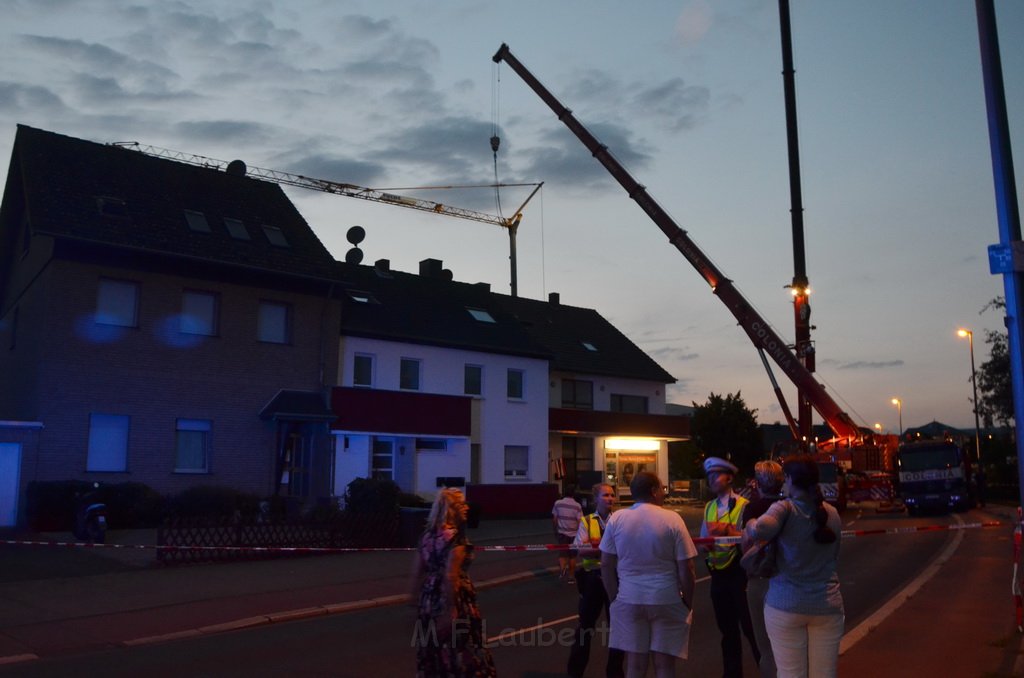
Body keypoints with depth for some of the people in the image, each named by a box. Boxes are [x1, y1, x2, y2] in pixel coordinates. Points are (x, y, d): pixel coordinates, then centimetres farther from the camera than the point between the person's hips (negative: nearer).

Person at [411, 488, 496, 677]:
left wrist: (416, 600, 17)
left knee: (432, 653, 14)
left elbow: (417, 572, 9)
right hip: (453, 599, -7)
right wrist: (451, 609, -20)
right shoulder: (455, 537, -16)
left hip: (430, 598, 7)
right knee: (460, 651, 2)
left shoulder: (428, 535, 6)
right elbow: (450, 576, -22)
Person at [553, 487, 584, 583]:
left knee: (562, 553, 4)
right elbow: (580, 522, -11)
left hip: (562, 533, 1)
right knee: (572, 555, 13)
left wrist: (556, 531, 13)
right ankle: (570, 576, 18)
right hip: (574, 534, 0)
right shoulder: (577, 505, -9)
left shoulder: (558, 503, -4)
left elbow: (554, 519, 0)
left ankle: (562, 568, -24)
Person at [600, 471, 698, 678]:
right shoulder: (672, 519, -8)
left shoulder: (616, 518, -2)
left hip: (629, 600, 2)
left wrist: (614, 597, 12)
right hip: (667, 600, -2)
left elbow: (606, 564, 1)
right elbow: (686, 569, -7)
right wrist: (688, 602, 5)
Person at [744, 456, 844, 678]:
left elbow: (760, 529, -30)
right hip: (827, 604, 4)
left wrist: (750, 525, -9)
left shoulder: (785, 508, -11)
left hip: (785, 605, -4)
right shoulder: (832, 513, 6)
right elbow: (834, 555, 17)